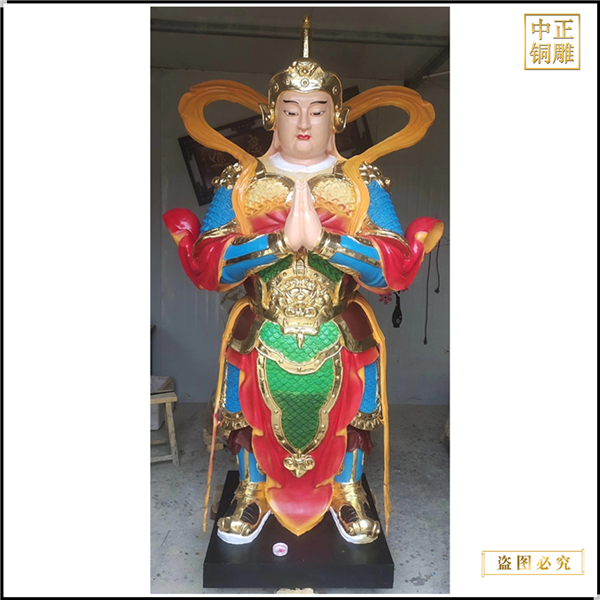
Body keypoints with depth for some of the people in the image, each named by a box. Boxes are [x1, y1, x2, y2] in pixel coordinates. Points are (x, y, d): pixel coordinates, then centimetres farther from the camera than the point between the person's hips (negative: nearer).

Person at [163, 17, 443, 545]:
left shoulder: (365, 184, 4)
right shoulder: (239, 182, 4)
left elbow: (398, 268, -8)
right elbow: (205, 266, -8)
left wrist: (323, 239, -20)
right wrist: (281, 239, -19)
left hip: (339, 330, 1)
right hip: (262, 331, 0)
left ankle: (347, 489, 20)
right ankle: (252, 490, 23)